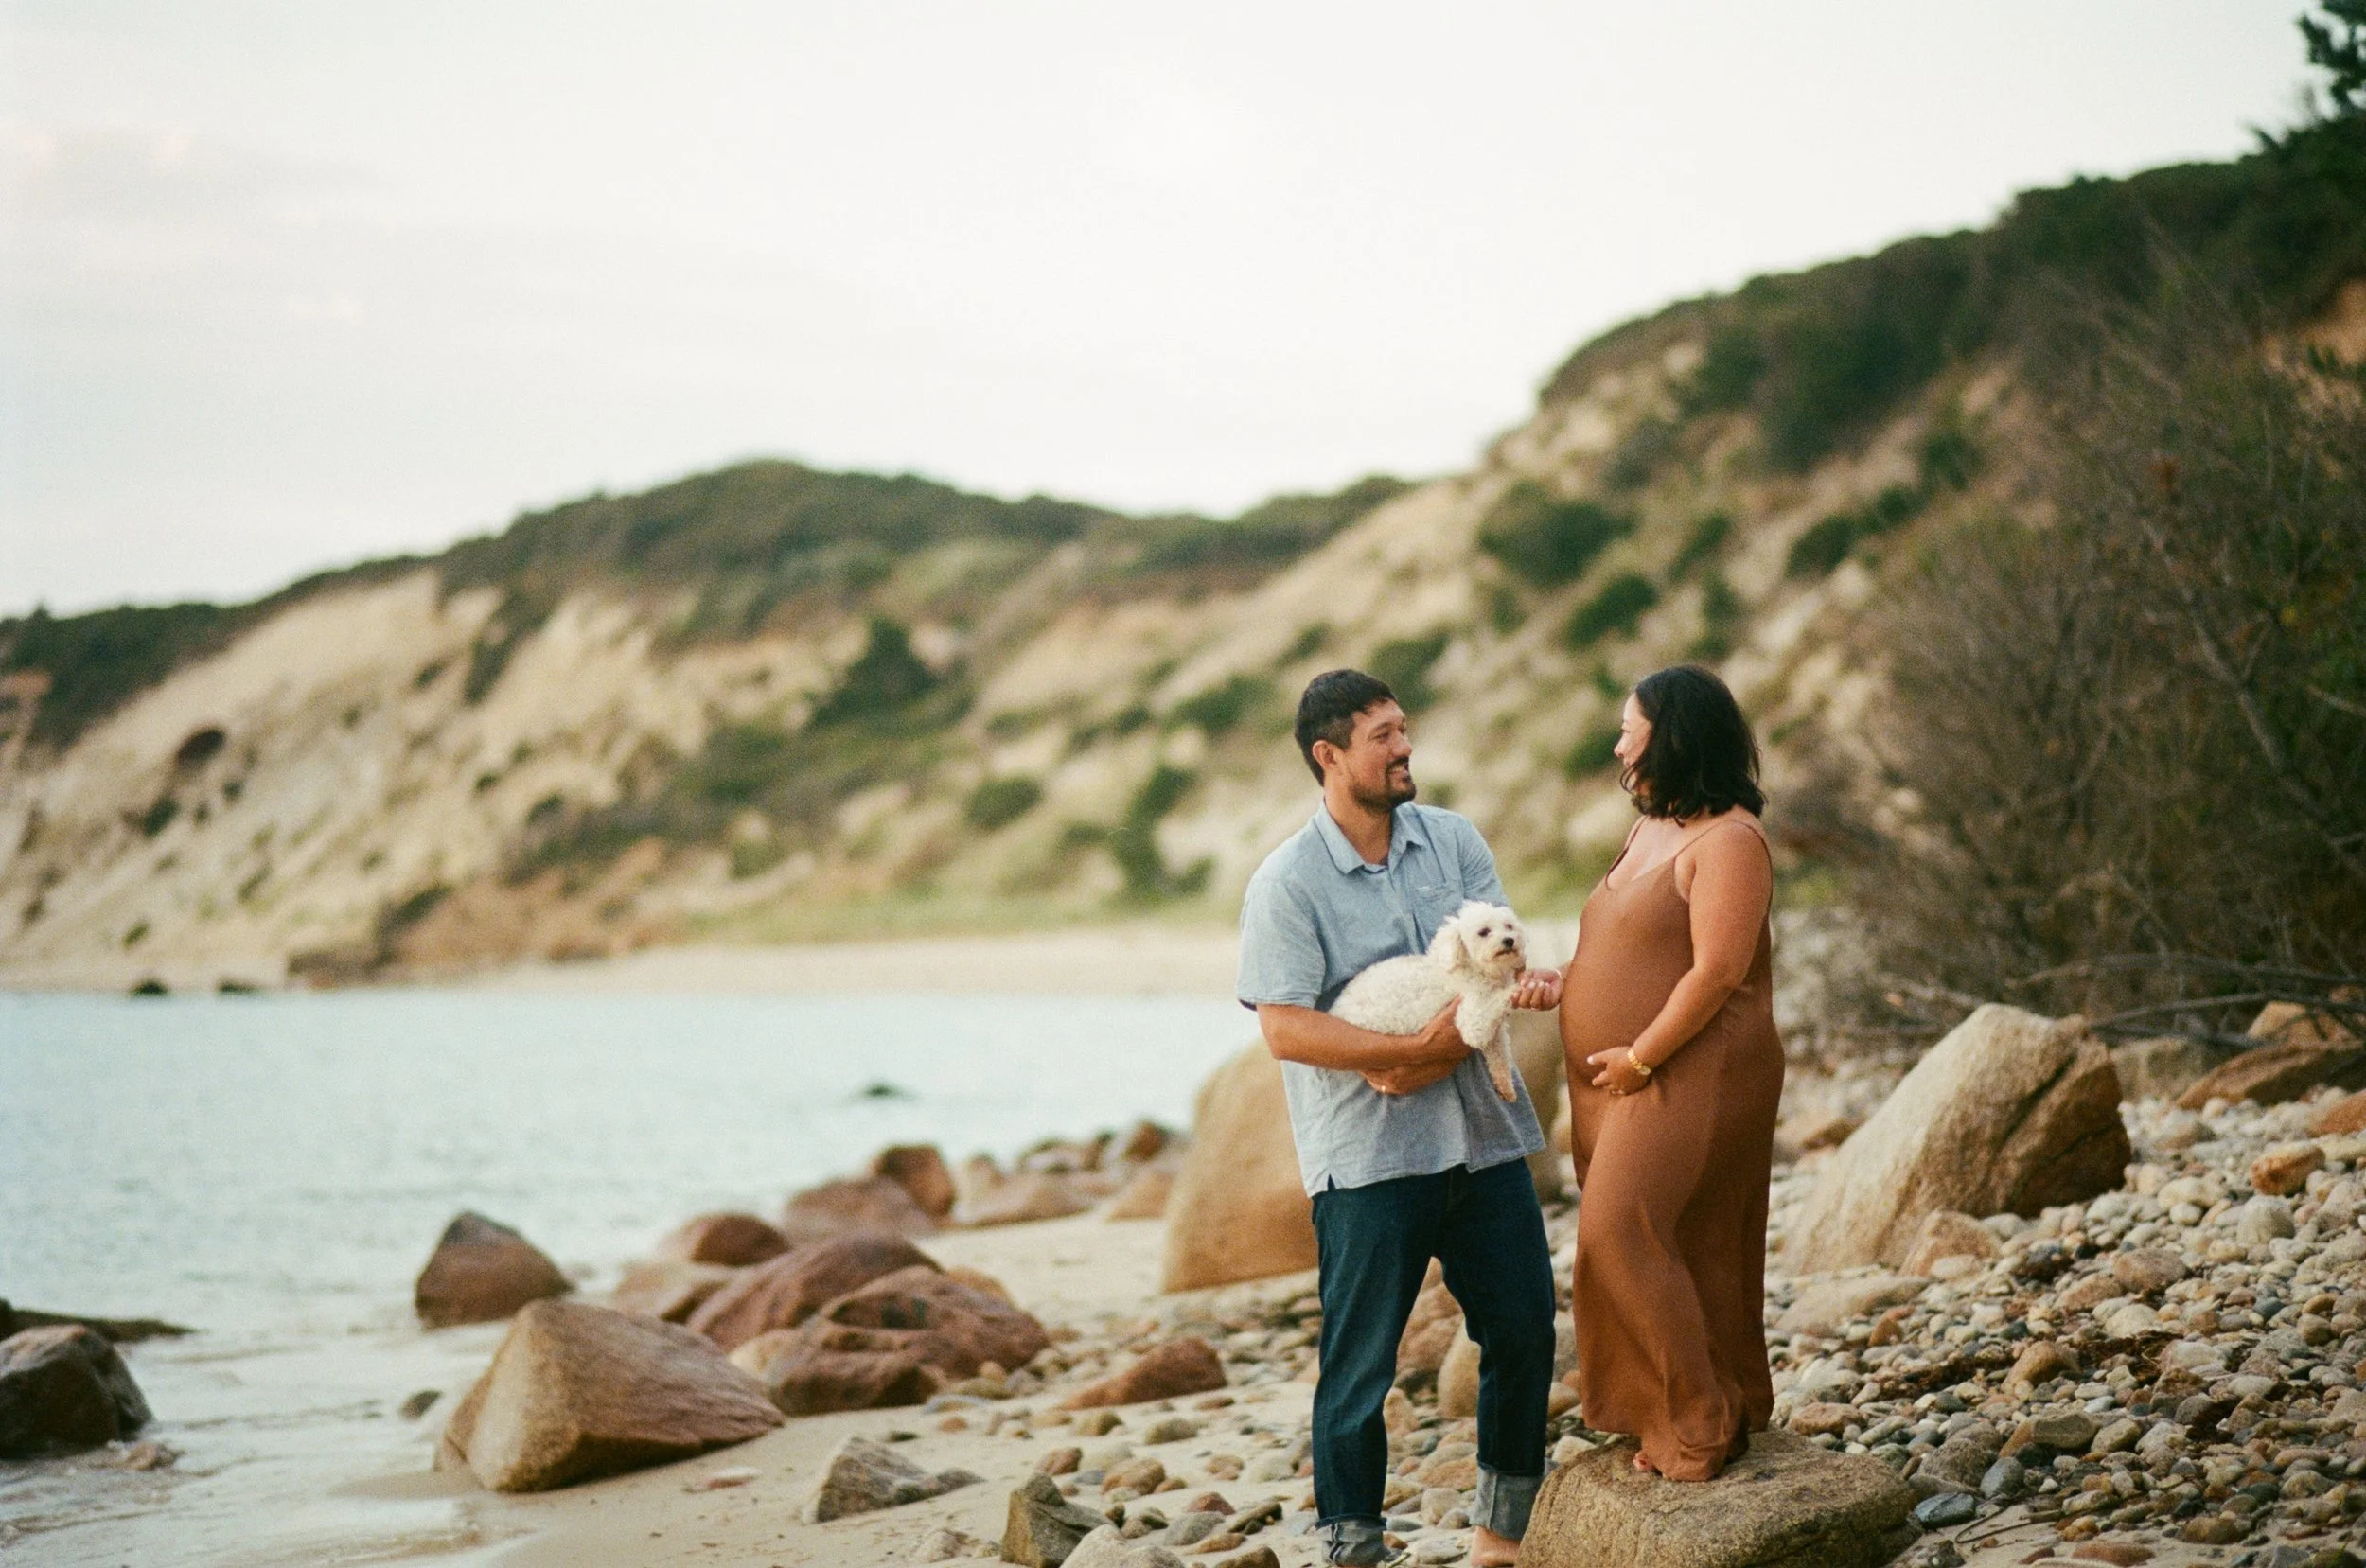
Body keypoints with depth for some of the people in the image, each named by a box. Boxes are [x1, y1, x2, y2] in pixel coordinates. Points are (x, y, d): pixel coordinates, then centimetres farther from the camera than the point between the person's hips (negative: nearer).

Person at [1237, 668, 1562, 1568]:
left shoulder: (1453, 840, 8)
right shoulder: (1286, 883, -8)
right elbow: (1285, 1030, -14)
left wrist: (1529, 979, -22)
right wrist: (1420, 1048, -18)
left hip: (1481, 1132, 5)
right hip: (1367, 1156, -5)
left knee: (1524, 1327, 11)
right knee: (1361, 1360, 0)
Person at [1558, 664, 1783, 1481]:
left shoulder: (1727, 840, -15)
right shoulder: (1650, 829, 15)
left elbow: (1717, 970, -21)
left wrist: (1639, 1056, -18)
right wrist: (1563, 982, 5)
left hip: (1691, 1078, -9)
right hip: (1626, 1079, 9)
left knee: (1628, 1236, -13)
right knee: (1649, 1245, 10)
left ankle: (1699, 1425, -5)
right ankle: (1698, 1418, 18)